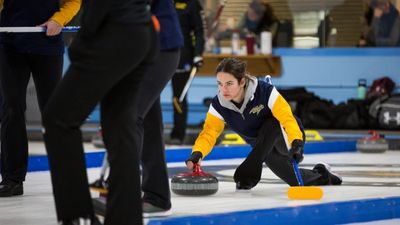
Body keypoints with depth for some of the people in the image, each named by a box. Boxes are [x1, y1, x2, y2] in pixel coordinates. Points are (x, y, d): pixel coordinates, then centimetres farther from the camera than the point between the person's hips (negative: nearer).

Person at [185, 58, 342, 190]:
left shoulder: (264, 91, -33)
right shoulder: (219, 105, -20)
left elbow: (287, 117, -39)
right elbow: (209, 132, -27)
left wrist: (297, 142, -56)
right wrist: (197, 153, -48)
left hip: (288, 137, -5)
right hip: (264, 148, 5)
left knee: (271, 123, -37)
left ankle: (250, 172, -32)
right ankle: (322, 176, 25)